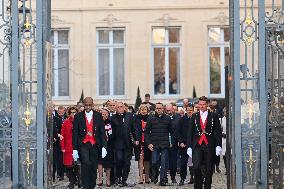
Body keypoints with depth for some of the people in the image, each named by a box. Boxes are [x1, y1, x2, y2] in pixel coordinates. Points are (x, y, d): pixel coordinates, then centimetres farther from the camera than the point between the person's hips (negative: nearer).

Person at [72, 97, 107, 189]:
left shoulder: (98, 116, 7)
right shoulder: (78, 116, 4)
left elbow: (102, 132, 6)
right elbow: (75, 134, 3)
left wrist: (104, 146, -3)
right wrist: (75, 149, -2)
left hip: (94, 145, 2)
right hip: (83, 144, -2)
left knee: (93, 167, 4)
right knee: (85, 164, -18)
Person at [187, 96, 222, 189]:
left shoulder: (213, 116, 6)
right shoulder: (194, 116, 10)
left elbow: (218, 132, 3)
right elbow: (190, 132, 9)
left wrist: (218, 146, -7)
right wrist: (189, 147, 2)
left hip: (209, 146, 0)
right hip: (197, 146, 0)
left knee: (209, 169, 4)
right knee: (196, 167, -13)